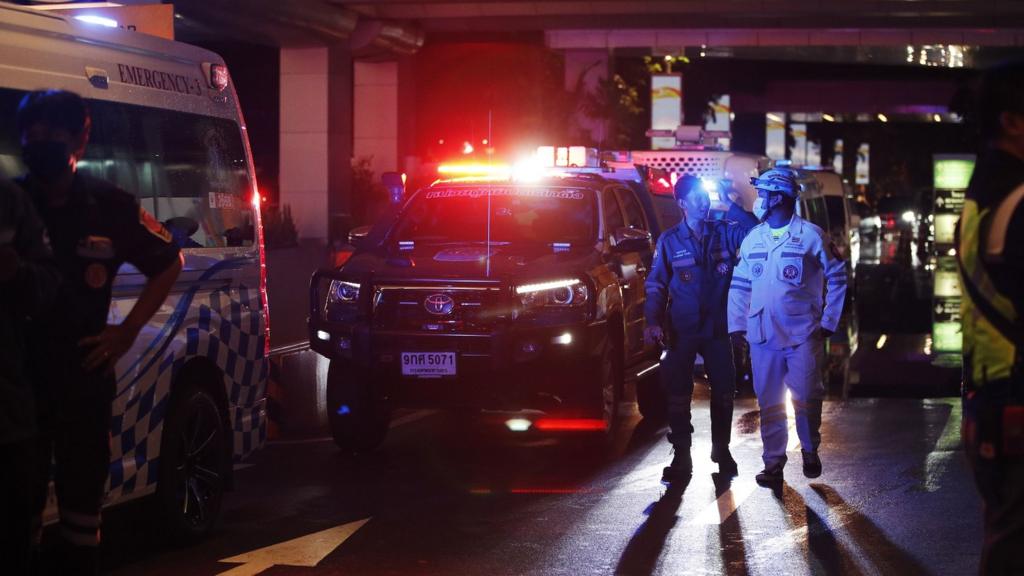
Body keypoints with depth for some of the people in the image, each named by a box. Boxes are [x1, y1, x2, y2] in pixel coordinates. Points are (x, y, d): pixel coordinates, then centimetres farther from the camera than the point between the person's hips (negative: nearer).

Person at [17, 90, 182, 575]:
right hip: (16, 373, -1)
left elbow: (168, 264, 11)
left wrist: (127, 331, 3)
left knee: (83, 490, 12)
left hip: (83, 374, 1)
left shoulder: (111, 208, -1)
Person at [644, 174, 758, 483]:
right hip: (681, 331, -1)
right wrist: (653, 322, -12)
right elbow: (655, 285, 0)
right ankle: (681, 457, 10)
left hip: (717, 329, 1)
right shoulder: (669, 240, -1)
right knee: (678, 394, 1)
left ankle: (722, 450, 24)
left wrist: (732, 206, -16)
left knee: (724, 391, 7)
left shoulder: (724, 232, 2)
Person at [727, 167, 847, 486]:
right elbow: (739, 284, 14)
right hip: (763, 336, 4)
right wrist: (737, 324, 6)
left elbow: (837, 277, 1)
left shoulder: (810, 235, -5)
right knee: (769, 401, 6)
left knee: (806, 397, 1)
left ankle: (810, 452, 22)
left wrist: (829, 322, -2)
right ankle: (773, 462, 13)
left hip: (803, 335, -4)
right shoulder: (752, 239, 9)